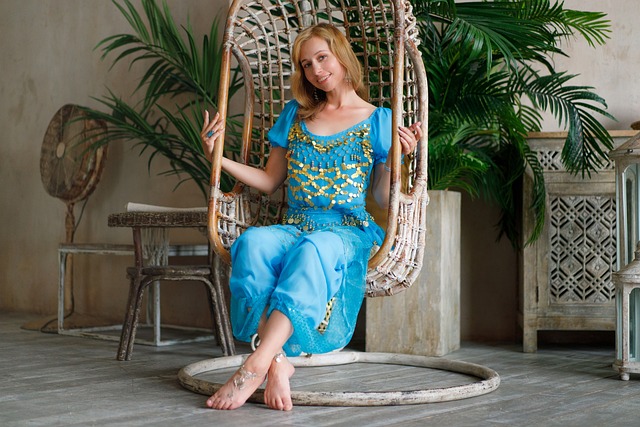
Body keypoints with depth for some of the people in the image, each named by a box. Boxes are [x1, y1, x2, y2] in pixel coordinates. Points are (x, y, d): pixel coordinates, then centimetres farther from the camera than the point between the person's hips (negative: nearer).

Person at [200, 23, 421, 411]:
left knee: (313, 249, -40)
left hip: (349, 232, -3)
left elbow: (385, 200, 8)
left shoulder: (378, 120, 11)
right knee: (254, 241, -34)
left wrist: (400, 158, -9)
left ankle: (255, 366, -48)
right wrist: (219, 158, 13)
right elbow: (270, 182, 24)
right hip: (294, 227, 3)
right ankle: (278, 360, -41)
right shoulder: (295, 115, 21)